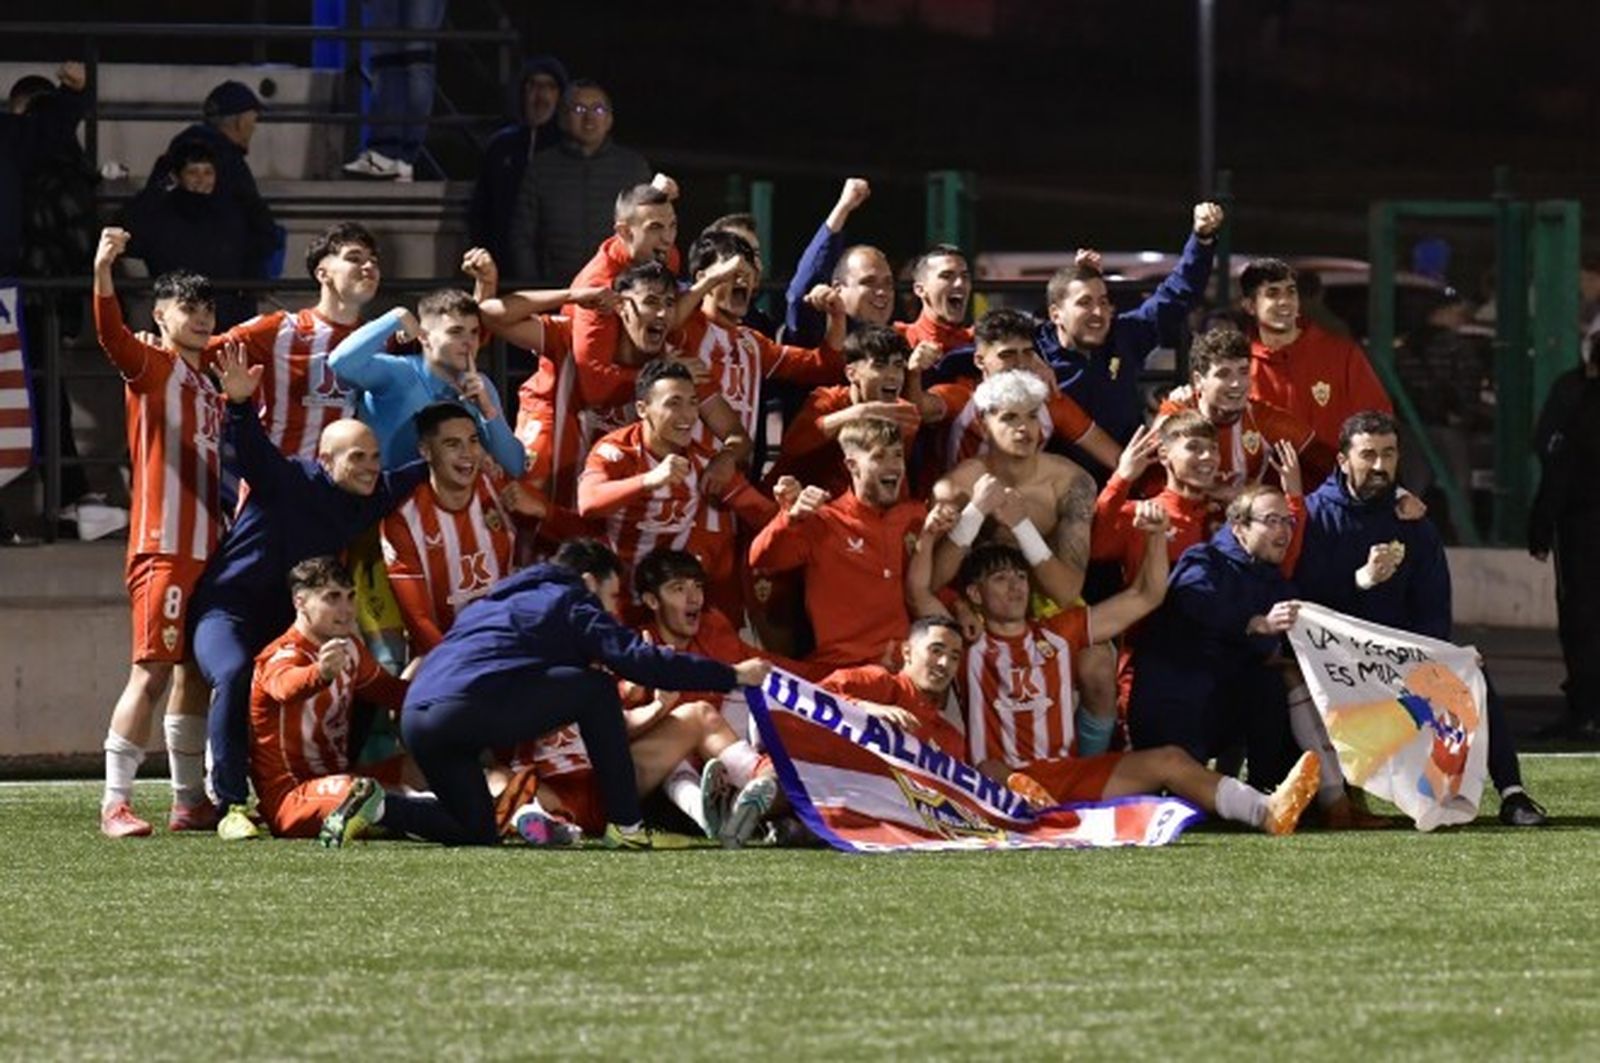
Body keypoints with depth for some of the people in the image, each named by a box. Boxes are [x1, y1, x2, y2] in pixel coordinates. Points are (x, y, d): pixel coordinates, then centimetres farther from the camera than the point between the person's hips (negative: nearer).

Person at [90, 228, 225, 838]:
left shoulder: (209, 380, 20)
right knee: (153, 672, -13)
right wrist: (102, 273, -38)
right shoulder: (151, 367, -2)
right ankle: (115, 803, -13)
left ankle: (189, 802, 18)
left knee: (195, 673, 12)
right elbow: (112, 336, -23)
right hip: (162, 547, -8)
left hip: (208, 547, 8)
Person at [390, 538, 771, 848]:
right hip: (470, 706, -8)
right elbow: (640, 660, -1)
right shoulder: (570, 603, 10)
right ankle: (625, 825, 3)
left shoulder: (494, 603, 34)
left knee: (476, 834, 21)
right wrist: (733, 676, 4)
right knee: (597, 690, 5)